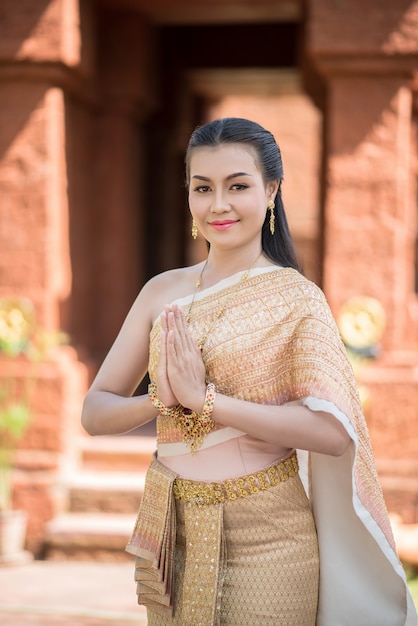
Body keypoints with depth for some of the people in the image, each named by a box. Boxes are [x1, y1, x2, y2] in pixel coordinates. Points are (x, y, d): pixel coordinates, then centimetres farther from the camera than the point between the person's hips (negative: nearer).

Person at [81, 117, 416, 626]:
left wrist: (204, 398, -20)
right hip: (173, 533, 4)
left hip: (266, 540, -3)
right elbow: (94, 412, 2)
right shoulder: (162, 292, 3)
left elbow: (333, 431, -19)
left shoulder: (297, 298, -8)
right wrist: (160, 400, -18)